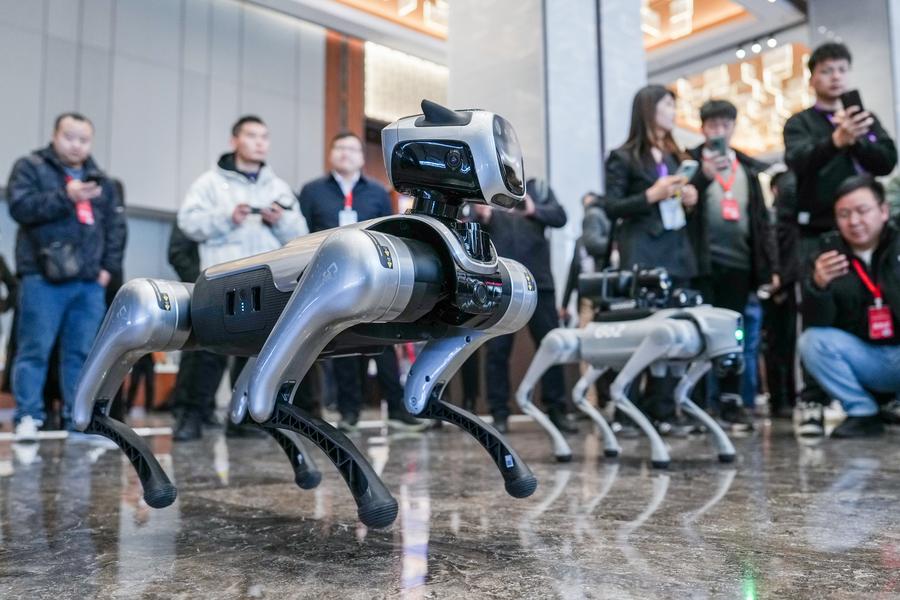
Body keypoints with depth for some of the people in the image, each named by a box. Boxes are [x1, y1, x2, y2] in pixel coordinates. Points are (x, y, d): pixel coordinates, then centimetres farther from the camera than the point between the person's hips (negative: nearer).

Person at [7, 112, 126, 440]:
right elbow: (20, 207, -10)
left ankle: (77, 418, 12)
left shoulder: (100, 179, 19)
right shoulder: (30, 167, 5)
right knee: (35, 350, -3)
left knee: (82, 352, 5)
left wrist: (109, 266, 7)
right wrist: (65, 197, -20)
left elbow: (116, 225, 18)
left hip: (89, 282, 4)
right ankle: (28, 416, 3)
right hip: (43, 279, -4)